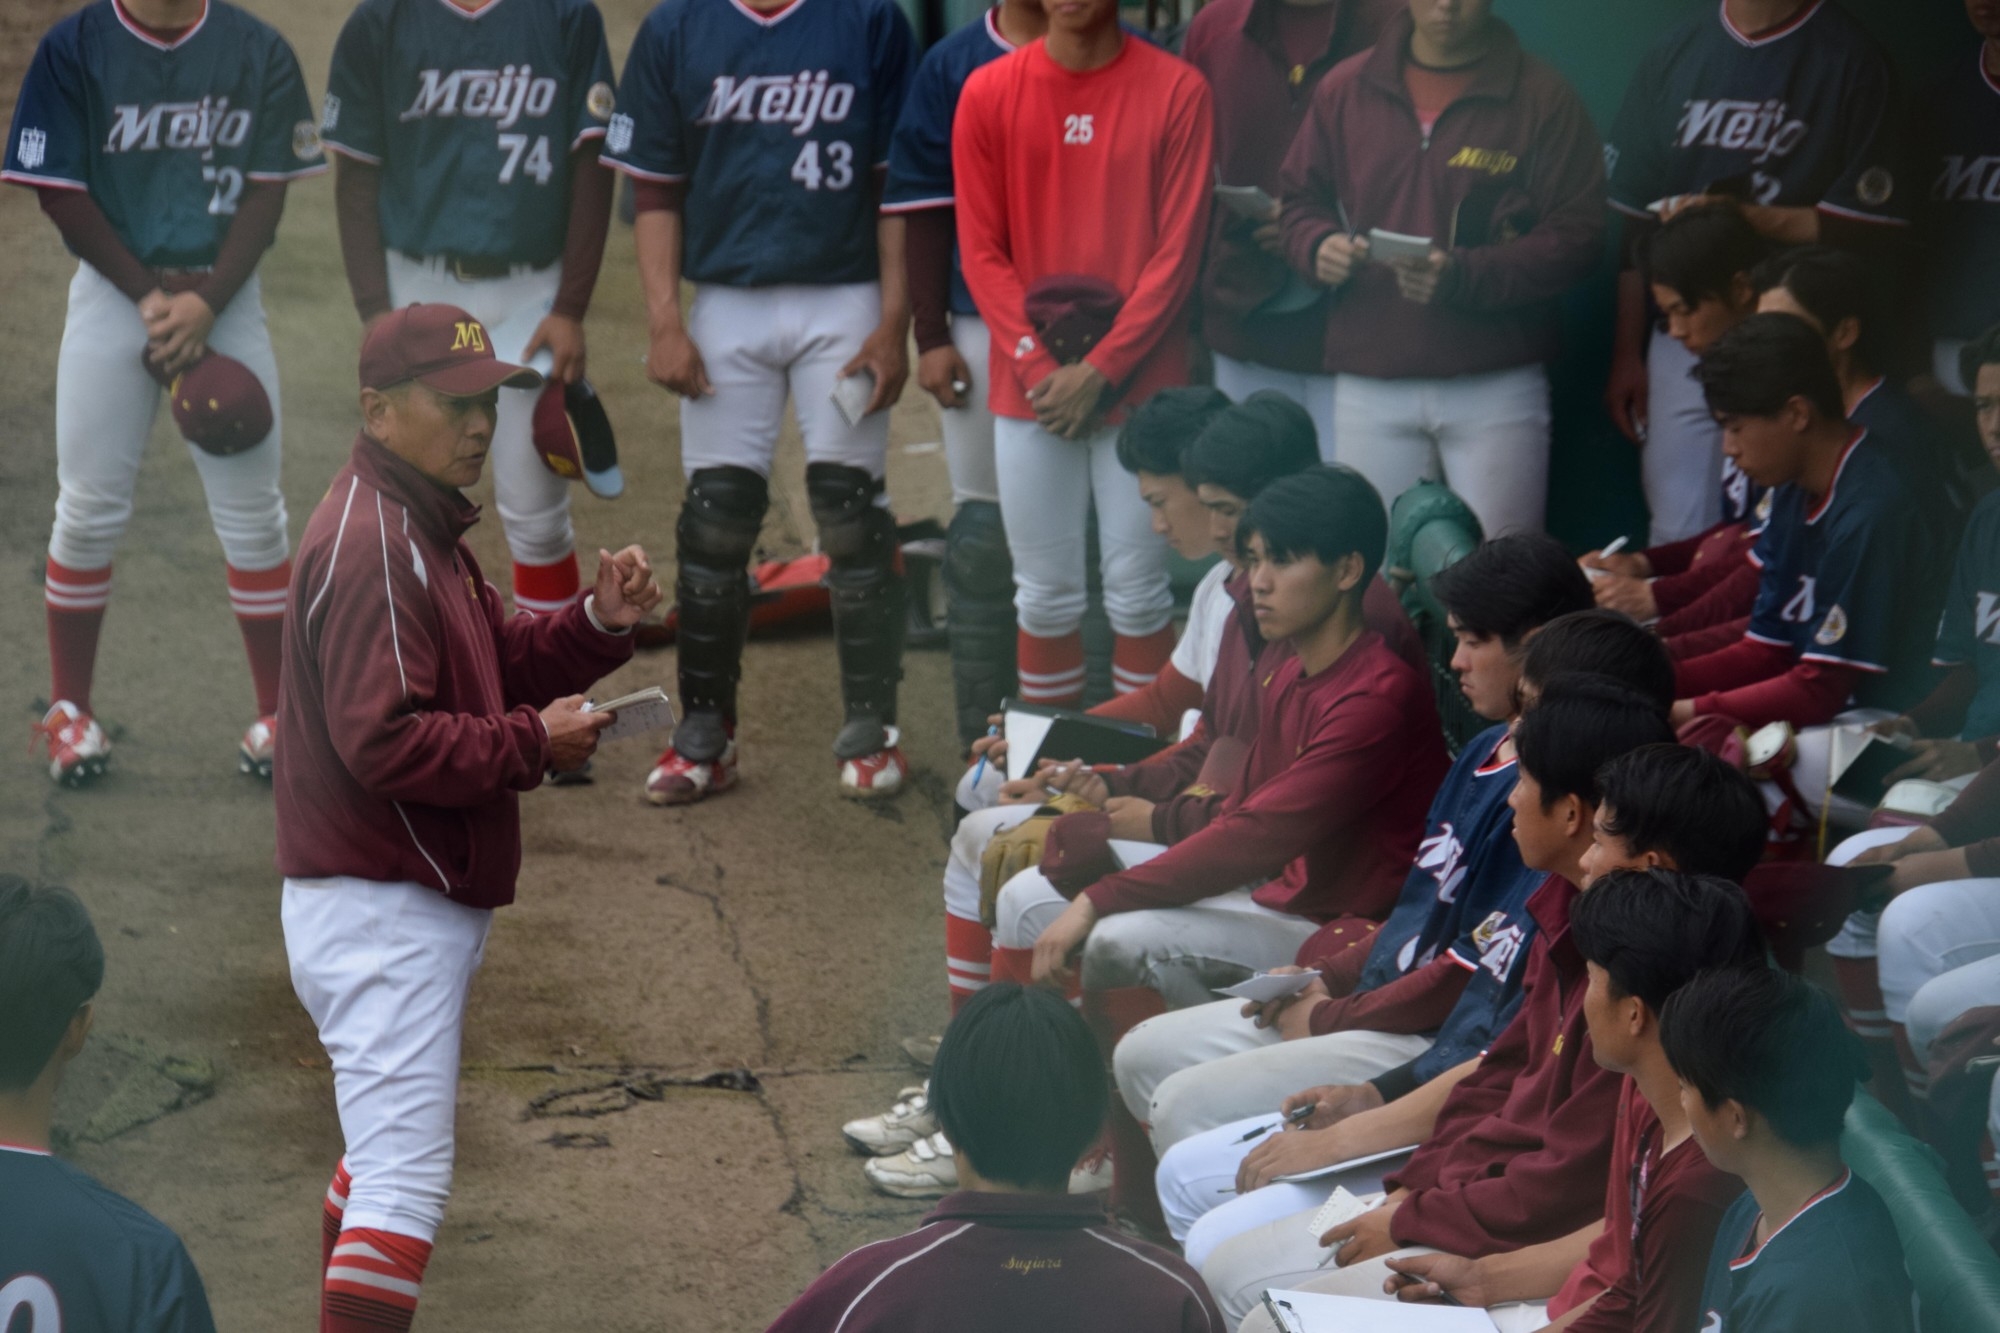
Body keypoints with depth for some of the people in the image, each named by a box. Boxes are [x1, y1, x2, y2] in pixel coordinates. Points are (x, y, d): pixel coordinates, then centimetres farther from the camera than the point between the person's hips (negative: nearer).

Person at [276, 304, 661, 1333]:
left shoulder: (423, 528, 15)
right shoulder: (368, 546, -20)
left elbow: (495, 665, 19)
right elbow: (384, 743, -26)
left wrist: (599, 623, 2)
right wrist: (533, 744, -19)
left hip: (411, 904, 11)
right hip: (385, 912, -11)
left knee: (386, 1157, 23)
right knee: (405, 1182, -13)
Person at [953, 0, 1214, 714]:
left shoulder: (1176, 91, -3)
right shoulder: (989, 93, 3)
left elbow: (1177, 252, -5)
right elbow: (981, 251, 3)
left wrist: (1101, 370, -10)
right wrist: (1037, 365, -7)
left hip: (1138, 380, -1)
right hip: (1030, 383, 2)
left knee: (1137, 592, 1)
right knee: (1046, 594, 5)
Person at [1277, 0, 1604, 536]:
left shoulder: (1543, 98, 0)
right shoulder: (1345, 89, 11)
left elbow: (1576, 235, -5)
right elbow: (1298, 200, 19)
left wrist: (1464, 275, -19)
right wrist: (1319, 246, -6)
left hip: (1497, 385, -3)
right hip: (1368, 384, 3)